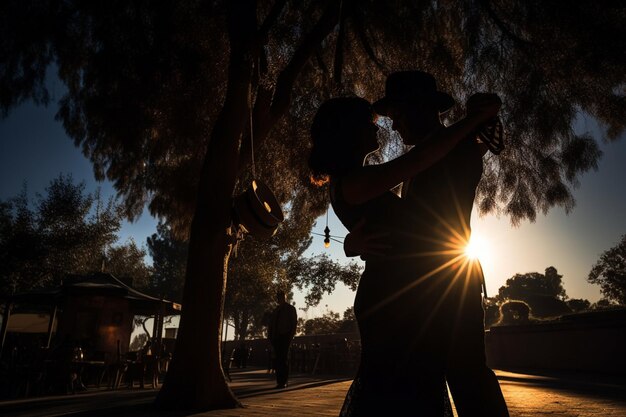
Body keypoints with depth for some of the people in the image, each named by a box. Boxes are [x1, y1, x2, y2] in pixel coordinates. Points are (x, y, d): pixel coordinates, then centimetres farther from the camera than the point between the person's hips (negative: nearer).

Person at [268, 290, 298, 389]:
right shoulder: (276, 310, 21)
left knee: (284, 359, -8)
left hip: (285, 337, -5)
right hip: (276, 337, 5)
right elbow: (271, 324, 19)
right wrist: (270, 336, 7)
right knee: (277, 360, 1)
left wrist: (291, 335, -9)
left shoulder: (290, 308, 7)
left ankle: (284, 381, -7)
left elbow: (294, 322, 1)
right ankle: (279, 381, 3)